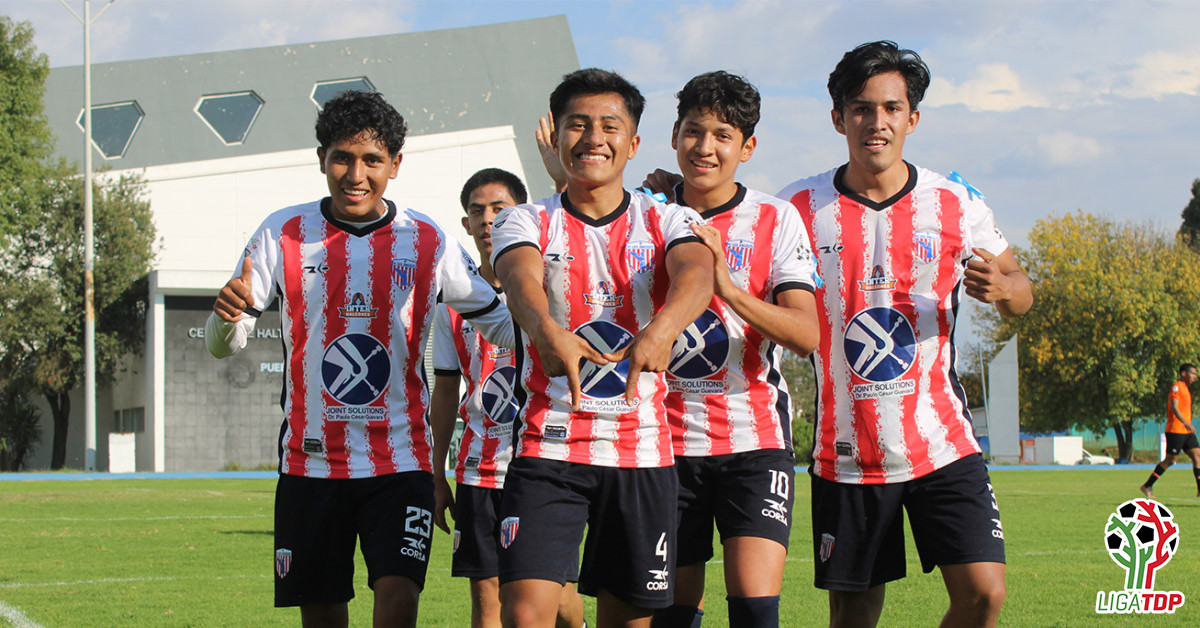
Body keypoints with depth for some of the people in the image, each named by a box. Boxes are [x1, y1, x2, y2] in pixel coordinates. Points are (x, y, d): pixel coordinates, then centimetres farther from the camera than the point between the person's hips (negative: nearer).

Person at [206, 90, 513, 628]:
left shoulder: (428, 241, 1)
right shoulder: (283, 234, 1)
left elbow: (496, 320, 7)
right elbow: (224, 345, 1)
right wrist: (228, 315, -24)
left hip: (399, 459, -1)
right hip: (310, 459, 1)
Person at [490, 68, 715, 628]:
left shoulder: (668, 222, 5)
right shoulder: (526, 222, 4)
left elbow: (696, 275, -18)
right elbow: (521, 279, -19)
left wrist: (661, 330, -42)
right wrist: (548, 330, -44)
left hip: (642, 451, 1)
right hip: (547, 448, -1)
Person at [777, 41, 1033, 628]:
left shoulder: (954, 202, 1)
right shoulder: (800, 207, 0)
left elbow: (1019, 290, 10)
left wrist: (1001, 289, -15)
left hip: (942, 443, 0)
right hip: (846, 455, 0)